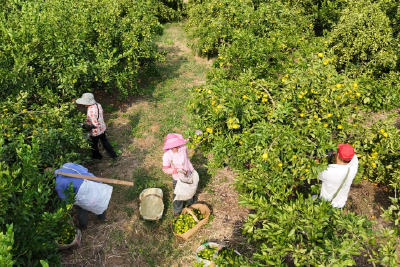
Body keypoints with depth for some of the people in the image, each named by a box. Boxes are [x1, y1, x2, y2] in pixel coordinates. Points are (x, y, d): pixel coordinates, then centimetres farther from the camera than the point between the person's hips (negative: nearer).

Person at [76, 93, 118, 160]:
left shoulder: (91, 111, -34)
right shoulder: (98, 105, -11)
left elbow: (95, 125, -33)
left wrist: (86, 126, -19)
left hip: (95, 132, -7)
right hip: (102, 128, 7)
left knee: (94, 145, 22)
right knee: (105, 141, 26)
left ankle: (97, 156, 48)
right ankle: (114, 155, 36)